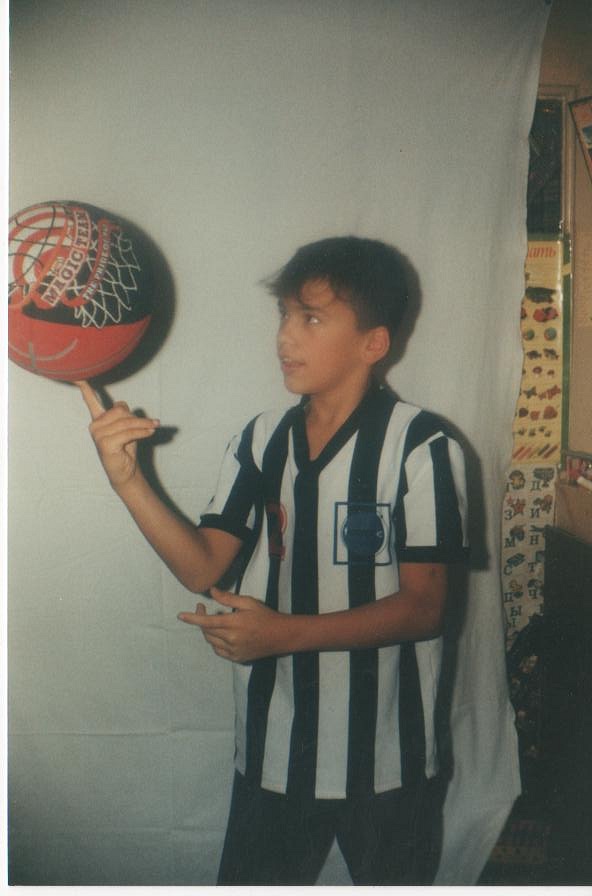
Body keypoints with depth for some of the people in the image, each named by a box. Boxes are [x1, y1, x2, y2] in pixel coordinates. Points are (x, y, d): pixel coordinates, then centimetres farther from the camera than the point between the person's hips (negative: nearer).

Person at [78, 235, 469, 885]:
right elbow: (202, 567, -2)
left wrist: (289, 631, -27)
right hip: (273, 745, 4)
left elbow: (423, 605, -17)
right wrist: (128, 480, -15)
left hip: (384, 754, -4)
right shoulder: (262, 440, 2)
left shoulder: (420, 446, -16)